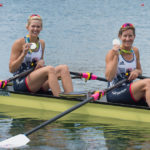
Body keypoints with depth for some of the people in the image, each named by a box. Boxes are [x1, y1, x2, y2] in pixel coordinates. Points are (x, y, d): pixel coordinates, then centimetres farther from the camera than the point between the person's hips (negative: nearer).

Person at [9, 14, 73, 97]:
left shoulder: (41, 43, 13)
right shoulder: (19, 43, -5)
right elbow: (11, 69, -8)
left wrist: (41, 62, -2)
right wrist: (24, 54, -21)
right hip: (20, 83, -6)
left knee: (64, 68, -17)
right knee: (50, 69, -31)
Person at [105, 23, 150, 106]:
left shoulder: (135, 51, 11)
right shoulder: (112, 53, -8)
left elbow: (139, 70, 25)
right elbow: (109, 77, -17)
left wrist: (137, 72, -1)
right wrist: (116, 56, -21)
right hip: (114, 94, -6)